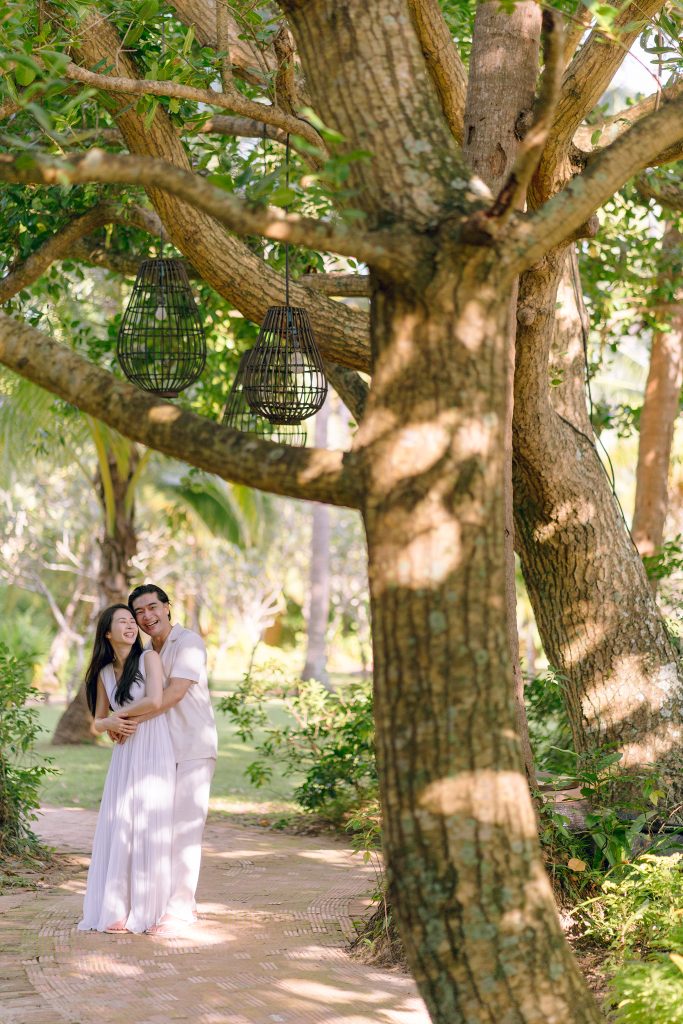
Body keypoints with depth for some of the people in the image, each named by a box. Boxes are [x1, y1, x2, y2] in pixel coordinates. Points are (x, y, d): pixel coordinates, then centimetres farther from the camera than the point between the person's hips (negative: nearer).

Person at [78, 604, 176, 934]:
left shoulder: (149, 658, -2)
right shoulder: (104, 673, 12)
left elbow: (155, 701, -16)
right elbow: (98, 721, 17)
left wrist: (121, 714, -3)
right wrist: (111, 724, -5)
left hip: (153, 751, -5)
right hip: (124, 755, 5)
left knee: (146, 829, -5)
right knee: (116, 829, 0)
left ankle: (142, 911, 1)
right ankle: (116, 907, 5)